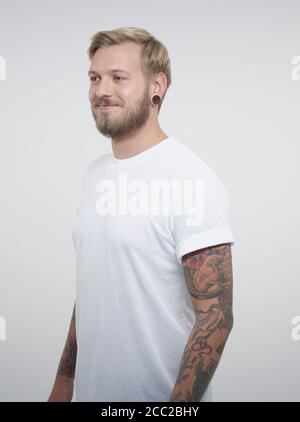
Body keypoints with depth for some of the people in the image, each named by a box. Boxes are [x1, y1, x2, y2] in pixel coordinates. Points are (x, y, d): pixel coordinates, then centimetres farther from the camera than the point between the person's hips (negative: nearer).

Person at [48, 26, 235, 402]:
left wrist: (178, 402, -22)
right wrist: (64, 380, 11)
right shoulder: (95, 173, 5)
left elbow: (215, 316, -20)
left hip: (159, 395, -6)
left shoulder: (190, 180, -18)